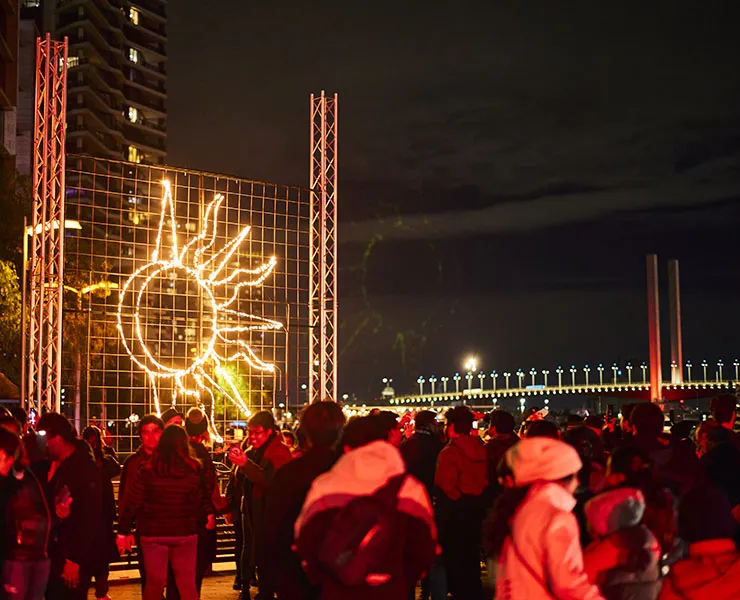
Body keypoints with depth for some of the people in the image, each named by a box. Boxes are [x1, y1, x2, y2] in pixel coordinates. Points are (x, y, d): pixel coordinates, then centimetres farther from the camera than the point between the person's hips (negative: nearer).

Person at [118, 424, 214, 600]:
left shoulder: (148, 471, -11)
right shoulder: (195, 470, -7)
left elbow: (132, 503, -9)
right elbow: (204, 500, -2)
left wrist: (123, 530, 0)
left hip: (154, 534, -1)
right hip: (185, 533, 1)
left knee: (154, 584, 13)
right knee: (187, 585, 13)